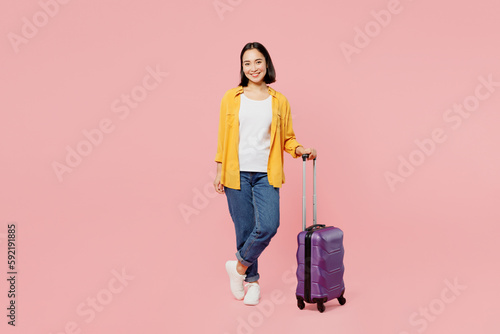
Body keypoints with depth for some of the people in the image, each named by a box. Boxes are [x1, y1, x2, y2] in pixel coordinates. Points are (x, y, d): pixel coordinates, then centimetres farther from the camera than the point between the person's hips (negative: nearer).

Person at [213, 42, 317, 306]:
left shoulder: (279, 101, 7)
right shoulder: (231, 98, 5)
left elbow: (286, 138, 13)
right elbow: (222, 138, 7)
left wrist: (299, 149, -6)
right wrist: (219, 172, 4)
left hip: (266, 174, 1)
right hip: (237, 173, -1)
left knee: (268, 226, -13)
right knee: (245, 229, 4)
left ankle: (240, 266, 13)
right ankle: (252, 280, 26)